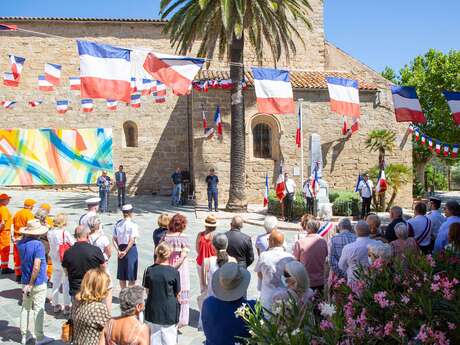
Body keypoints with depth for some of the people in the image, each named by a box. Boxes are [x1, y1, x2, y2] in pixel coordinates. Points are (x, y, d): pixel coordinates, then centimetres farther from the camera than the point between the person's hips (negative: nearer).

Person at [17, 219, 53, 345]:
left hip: (25, 281, 6)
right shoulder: (38, 245, -22)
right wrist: (31, 284, -20)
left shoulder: (20, 244, -2)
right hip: (38, 282, -6)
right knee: (38, 310, 5)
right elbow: (36, 267, -26)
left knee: (25, 308, 18)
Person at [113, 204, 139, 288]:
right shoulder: (133, 225, -13)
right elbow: (132, 241, -18)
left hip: (121, 248, 6)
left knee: (122, 276, 15)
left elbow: (114, 239, 2)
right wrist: (125, 251, -12)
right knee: (131, 277, 5)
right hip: (131, 249, -5)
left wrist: (118, 250, -1)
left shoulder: (117, 224, 4)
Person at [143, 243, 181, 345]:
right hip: (169, 312, -2)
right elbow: (177, 294, -4)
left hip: (153, 311, 2)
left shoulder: (149, 270, -7)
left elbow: (147, 291, 4)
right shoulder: (174, 272, -12)